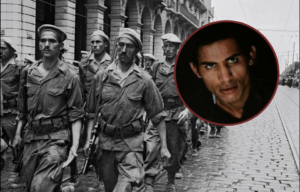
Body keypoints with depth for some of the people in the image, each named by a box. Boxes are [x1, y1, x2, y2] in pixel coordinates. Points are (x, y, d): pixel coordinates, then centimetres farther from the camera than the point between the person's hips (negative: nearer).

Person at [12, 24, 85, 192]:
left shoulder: (70, 76, -8)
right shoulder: (28, 72, 5)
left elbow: (76, 114, -7)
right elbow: (23, 108, 15)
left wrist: (75, 145, -14)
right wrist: (18, 133, 13)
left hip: (56, 139, -5)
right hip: (31, 137, 5)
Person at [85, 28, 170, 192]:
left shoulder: (144, 80, -3)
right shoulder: (101, 76, 2)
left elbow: (157, 115, 2)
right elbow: (92, 112, 9)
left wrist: (164, 146, 1)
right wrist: (89, 139, 2)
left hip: (132, 142, -2)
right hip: (106, 140, 3)